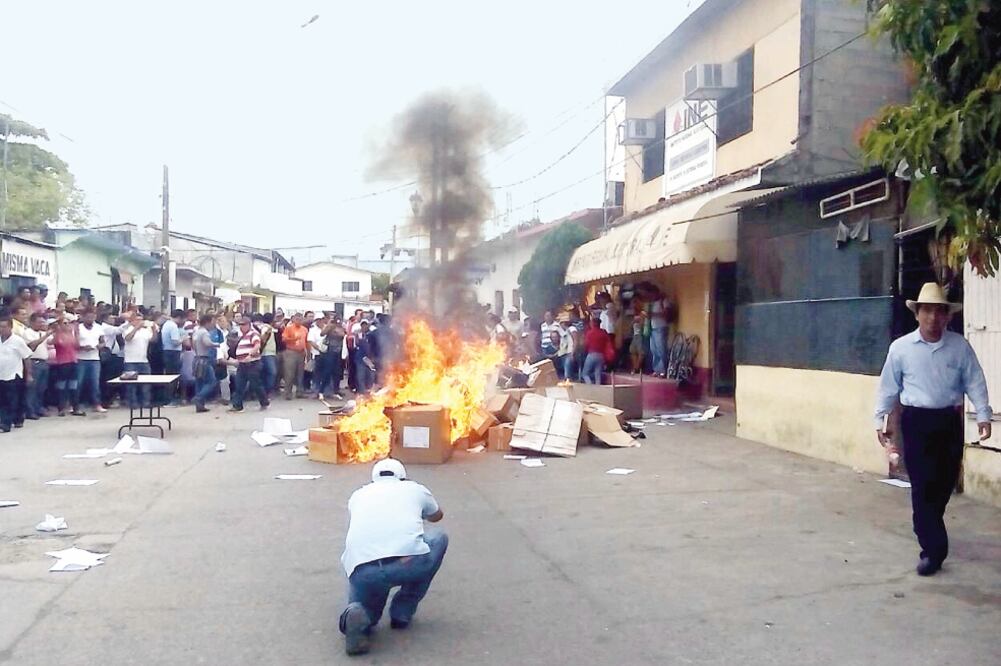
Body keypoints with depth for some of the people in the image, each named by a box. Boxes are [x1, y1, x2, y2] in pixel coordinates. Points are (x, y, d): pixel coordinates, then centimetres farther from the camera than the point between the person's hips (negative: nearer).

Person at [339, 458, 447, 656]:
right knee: (439, 539, 30)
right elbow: (437, 516, 47)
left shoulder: (358, 495, 28)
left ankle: (362, 615, -3)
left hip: (361, 571, 2)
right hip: (410, 562, -2)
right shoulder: (415, 489, 25)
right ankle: (402, 612, 25)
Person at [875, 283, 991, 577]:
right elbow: (888, 386, 3)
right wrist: (880, 420, 3)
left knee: (946, 481, 11)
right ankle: (933, 548, -1)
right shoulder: (900, 347, -3)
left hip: (950, 421, 2)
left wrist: (983, 414, -5)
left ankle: (928, 528, 36)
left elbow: (974, 382, 3)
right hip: (917, 420, -2)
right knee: (923, 485, -5)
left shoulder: (960, 346, 1)